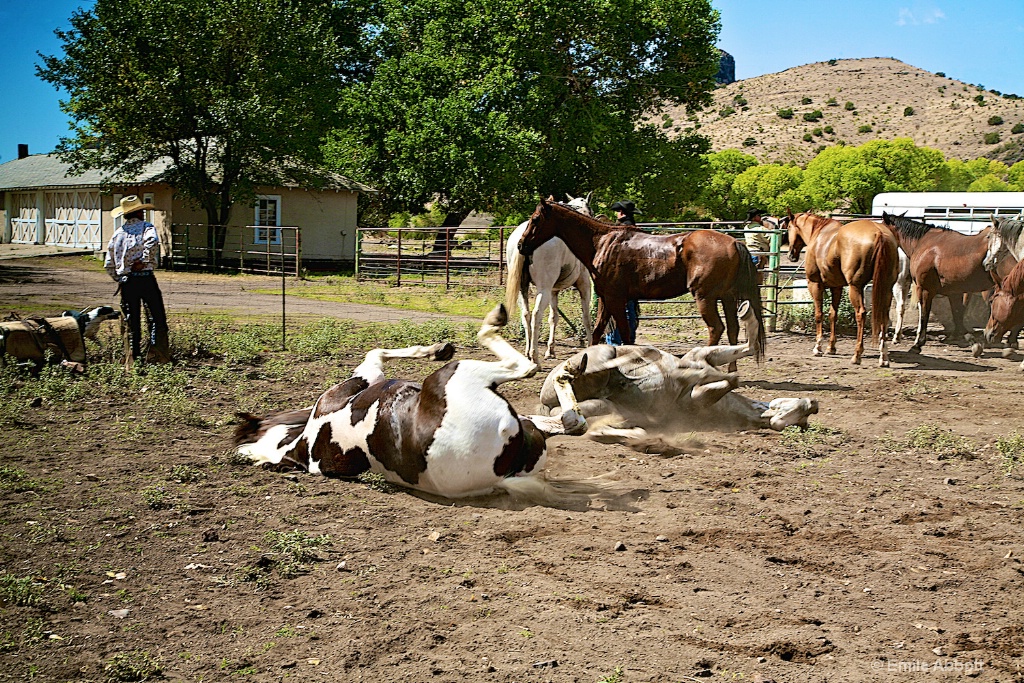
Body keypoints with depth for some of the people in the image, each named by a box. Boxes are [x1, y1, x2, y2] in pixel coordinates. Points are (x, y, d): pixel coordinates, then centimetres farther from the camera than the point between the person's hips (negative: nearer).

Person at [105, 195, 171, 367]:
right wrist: (144, 262, -15)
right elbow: (152, 242, -25)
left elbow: (108, 264, 12)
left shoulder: (117, 233, 13)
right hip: (145, 278, -5)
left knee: (132, 321, 10)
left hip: (125, 281, 5)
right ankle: (156, 349, -11)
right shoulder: (146, 227, 0)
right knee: (157, 316, 1)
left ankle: (133, 357, 11)